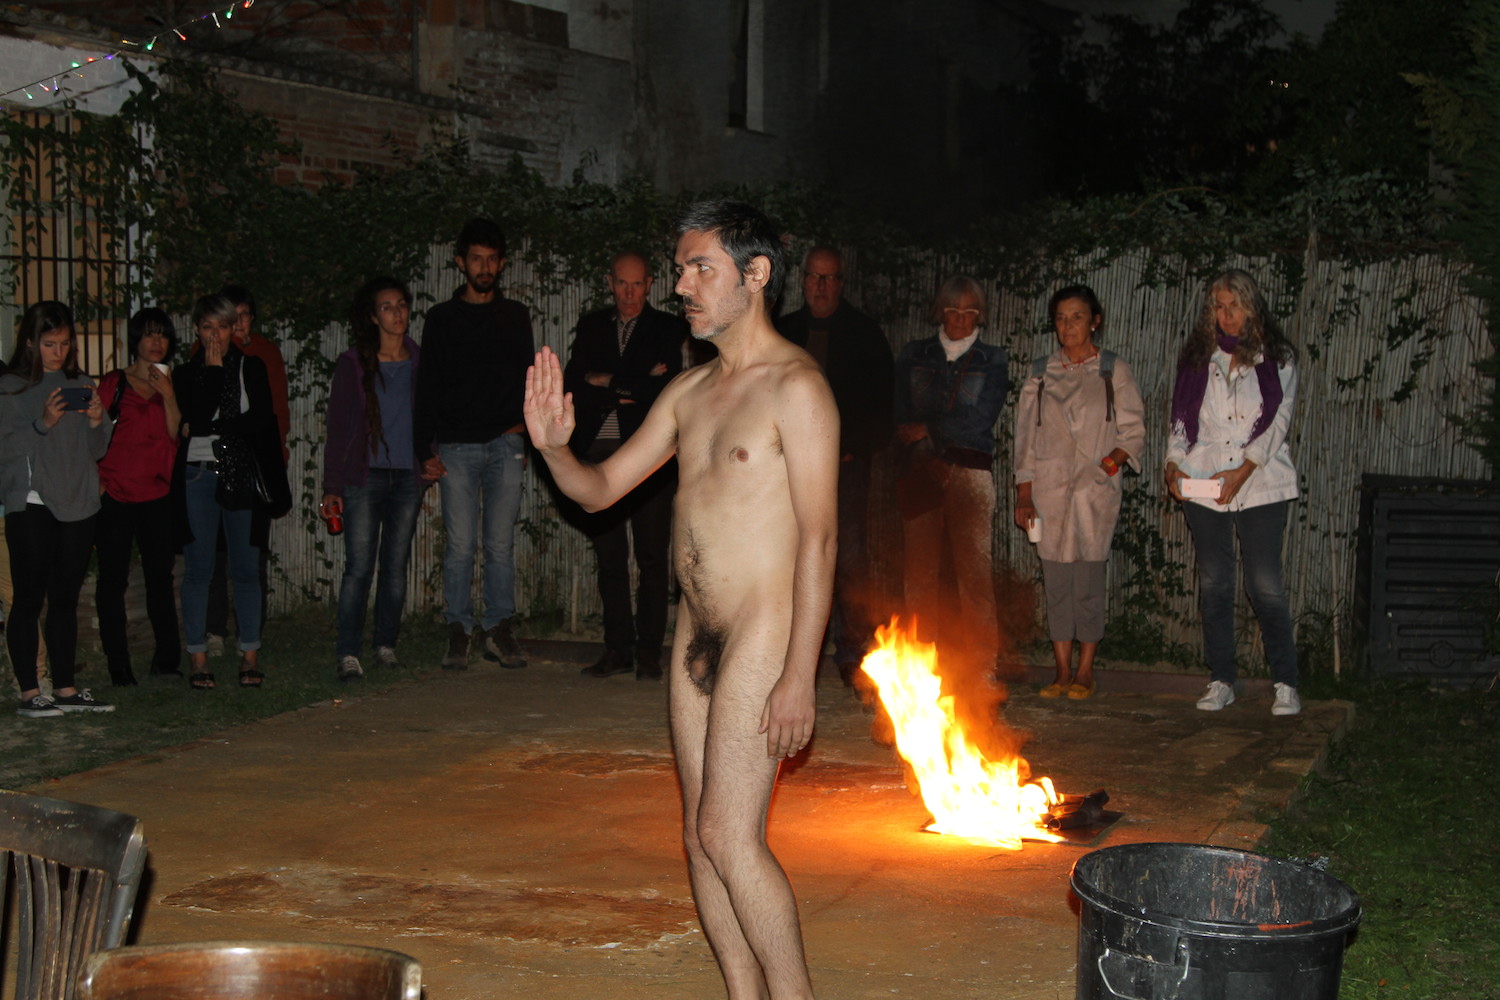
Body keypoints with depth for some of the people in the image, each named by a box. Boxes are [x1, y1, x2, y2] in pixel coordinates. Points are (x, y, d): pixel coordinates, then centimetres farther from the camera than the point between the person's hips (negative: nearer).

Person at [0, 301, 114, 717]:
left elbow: (97, 451, 13)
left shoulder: (81, 386, 13)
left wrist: (97, 423, -7)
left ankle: (66, 689, 14)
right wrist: (43, 424, -21)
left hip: (78, 505, 5)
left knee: (66, 600, 9)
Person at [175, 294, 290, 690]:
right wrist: (212, 369, -5)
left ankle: (250, 656, 8)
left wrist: (209, 428, -5)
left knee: (246, 569, 1)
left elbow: (261, 420, -1)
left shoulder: (251, 368, 10)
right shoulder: (185, 373, 8)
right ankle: (198, 658, 6)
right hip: (199, 476, 0)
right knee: (199, 570, -1)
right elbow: (196, 417, -9)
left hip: (243, 476, 1)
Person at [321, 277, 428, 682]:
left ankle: (386, 644, 16)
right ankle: (348, 653, -7)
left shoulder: (419, 362, 10)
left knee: (396, 565, 5)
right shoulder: (353, 364, 3)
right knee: (359, 566, -8)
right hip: (364, 477, -2)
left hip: (408, 477, 3)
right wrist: (332, 487, -2)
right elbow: (337, 427, 2)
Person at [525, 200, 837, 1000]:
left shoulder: (796, 388, -11)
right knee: (701, 836, 10)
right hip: (694, 638, 8)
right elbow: (600, 489, 15)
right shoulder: (690, 391, 12)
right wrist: (553, 447, -7)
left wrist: (799, 676, -19)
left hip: (761, 640, -8)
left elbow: (818, 540, -15)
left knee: (730, 836, -9)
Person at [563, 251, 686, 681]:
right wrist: (632, 390, -6)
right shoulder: (591, 327, 16)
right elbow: (572, 387, 5)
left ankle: (649, 652, 2)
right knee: (609, 558, 4)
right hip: (600, 455, 3)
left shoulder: (668, 328, 7)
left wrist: (609, 383, -2)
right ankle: (618, 649, 11)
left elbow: (664, 389, -7)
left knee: (651, 557, -3)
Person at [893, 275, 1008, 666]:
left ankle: (981, 662, -7)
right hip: (922, 472, 2)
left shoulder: (992, 360, 11)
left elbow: (981, 420, -1)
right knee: (920, 567, -3)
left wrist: (927, 430, -4)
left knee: (974, 567, -9)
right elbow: (903, 418, 7)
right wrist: (928, 459, -7)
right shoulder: (913, 356, 16)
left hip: (970, 472, -2)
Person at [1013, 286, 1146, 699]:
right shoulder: (1041, 373, 12)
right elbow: (1026, 435, 11)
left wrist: (1113, 461, -14)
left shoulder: (1113, 371, 6)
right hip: (1049, 488, 2)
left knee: (1088, 579, -4)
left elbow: (1134, 430, 5)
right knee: (1056, 581, 2)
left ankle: (1085, 672, 4)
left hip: (1095, 489, -2)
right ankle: (1062, 672, 9)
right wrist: (1024, 494, 5)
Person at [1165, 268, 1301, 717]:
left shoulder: (1277, 358, 5)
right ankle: (1221, 682, 12)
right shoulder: (1197, 358, 14)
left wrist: (1243, 470, -13)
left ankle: (1285, 684, 3)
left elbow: (1277, 420, -2)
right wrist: (1175, 464, -2)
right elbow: (1181, 419, 14)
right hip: (1202, 486, 3)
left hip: (1260, 484, -3)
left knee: (1266, 586, -6)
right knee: (1214, 584, 4)